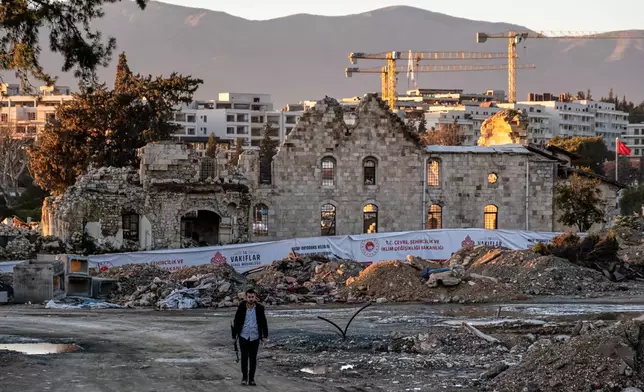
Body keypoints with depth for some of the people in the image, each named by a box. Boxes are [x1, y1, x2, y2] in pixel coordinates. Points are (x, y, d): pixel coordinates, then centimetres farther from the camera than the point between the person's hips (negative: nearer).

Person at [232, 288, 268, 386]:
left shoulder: (260, 308, -5)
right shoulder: (241, 308, -6)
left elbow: (264, 323, 2)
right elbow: (236, 322, 0)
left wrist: (265, 336, 0)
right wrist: (234, 336, 2)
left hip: (255, 337, 1)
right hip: (243, 336, -1)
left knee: (253, 358, 4)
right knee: (244, 357, -3)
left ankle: (251, 379, 13)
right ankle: (244, 377, 13)